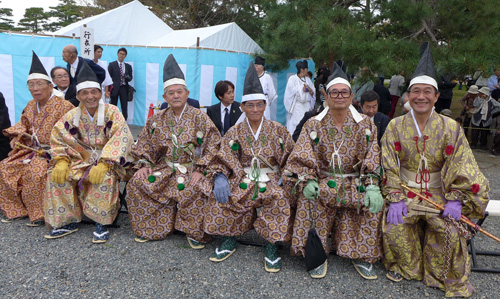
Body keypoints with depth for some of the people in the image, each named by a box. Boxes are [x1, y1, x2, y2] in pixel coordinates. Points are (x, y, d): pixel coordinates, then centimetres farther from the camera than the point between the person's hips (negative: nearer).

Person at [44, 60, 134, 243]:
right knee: (56, 174, -17)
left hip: (107, 160, -4)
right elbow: (58, 138, 1)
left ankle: (102, 223, -17)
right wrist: (61, 161, -18)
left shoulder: (112, 112, -10)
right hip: (82, 159, 4)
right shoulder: (72, 115, 3)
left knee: (105, 178, -35)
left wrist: (104, 164, -33)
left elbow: (121, 139, -21)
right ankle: (68, 220, -3)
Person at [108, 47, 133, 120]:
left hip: (124, 88, 2)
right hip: (114, 88, -1)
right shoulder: (112, 65, 6)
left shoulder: (128, 66, 13)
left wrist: (127, 77, -14)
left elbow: (130, 78, 11)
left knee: (124, 108, -4)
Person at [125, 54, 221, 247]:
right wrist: (144, 164, -4)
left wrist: (200, 169, -18)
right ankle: (149, 227, 3)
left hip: (191, 168, -4)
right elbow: (144, 145, 13)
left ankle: (195, 232, -9)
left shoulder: (199, 118, -3)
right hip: (165, 167, 4)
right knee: (137, 183, -16)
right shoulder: (158, 119, 9)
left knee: (195, 189, -34)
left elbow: (213, 146, -9)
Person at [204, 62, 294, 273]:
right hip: (242, 181, 1)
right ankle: (229, 240, 0)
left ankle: (272, 246, -12)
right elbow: (223, 160, 1)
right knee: (220, 197, -26)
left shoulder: (278, 131, 5)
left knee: (280, 198, -33)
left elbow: (290, 162, 4)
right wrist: (220, 177, -19)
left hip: (271, 180, -1)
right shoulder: (235, 132, 8)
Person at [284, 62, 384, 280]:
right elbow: (302, 158, -4)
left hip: (354, 182, 1)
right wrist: (307, 180, -22)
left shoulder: (365, 126, 5)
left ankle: (362, 255, -5)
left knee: (373, 201, -26)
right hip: (323, 181, -1)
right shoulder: (313, 125, 3)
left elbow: (372, 161, -2)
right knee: (309, 197, -31)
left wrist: (372, 187, -17)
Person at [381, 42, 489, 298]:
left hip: (439, 193, 0)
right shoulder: (395, 126, -3)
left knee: (450, 230, -19)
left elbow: (460, 167, -4)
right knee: (394, 226, -20)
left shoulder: (450, 127, -3)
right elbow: (390, 167, -6)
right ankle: (406, 267, 9)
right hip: (405, 191, 0)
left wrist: (455, 200, -13)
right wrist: (394, 198, -13)